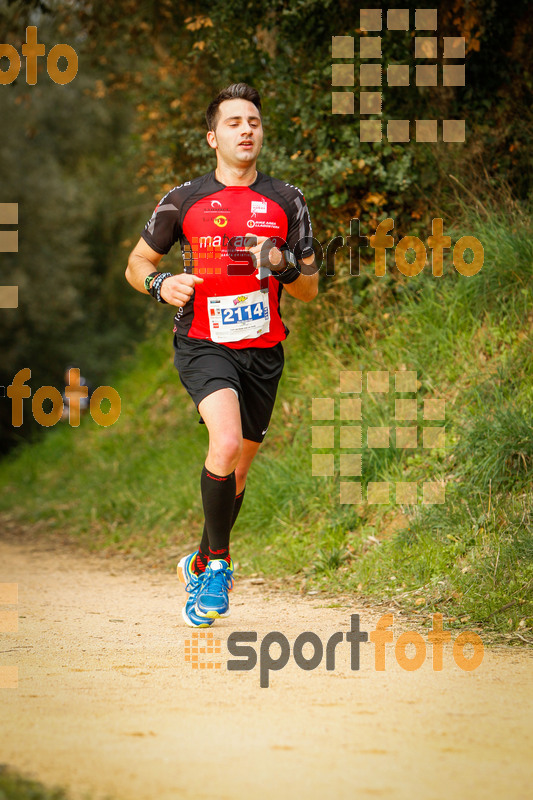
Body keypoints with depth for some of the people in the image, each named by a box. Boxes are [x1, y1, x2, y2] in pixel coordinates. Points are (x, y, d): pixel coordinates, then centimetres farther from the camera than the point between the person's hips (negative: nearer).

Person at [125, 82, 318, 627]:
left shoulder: (286, 202, 5)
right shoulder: (185, 200, 1)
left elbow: (310, 290, 9)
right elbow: (136, 262, 11)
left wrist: (283, 265, -13)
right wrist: (160, 284, -12)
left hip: (263, 351, 3)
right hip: (203, 344, -3)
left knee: (237, 470, 12)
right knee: (226, 443, -28)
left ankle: (201, 563, 36)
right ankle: (218, 560, -12)